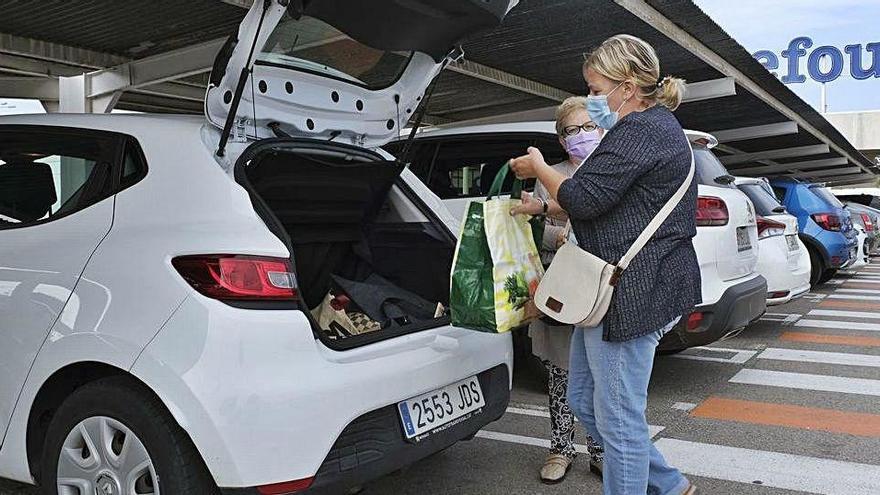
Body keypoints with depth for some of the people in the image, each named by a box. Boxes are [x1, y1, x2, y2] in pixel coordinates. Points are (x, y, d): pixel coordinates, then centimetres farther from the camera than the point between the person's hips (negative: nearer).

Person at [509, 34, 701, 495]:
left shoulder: (641, 130, -15)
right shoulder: (654, 126, 20)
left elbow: (583, 199, -20)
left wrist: (538, 170, -1)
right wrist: (542, 208, 20)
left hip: (633, 290, -12)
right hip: (622, 288, 12)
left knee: (618, 418, -1)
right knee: (584, 400, 19)